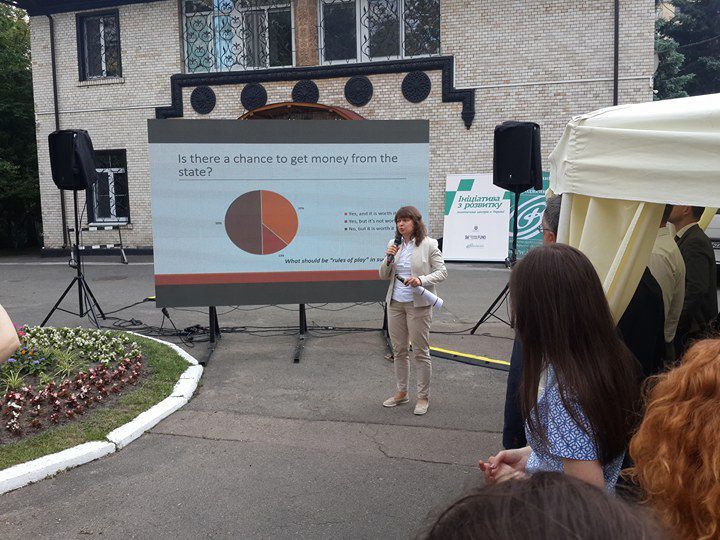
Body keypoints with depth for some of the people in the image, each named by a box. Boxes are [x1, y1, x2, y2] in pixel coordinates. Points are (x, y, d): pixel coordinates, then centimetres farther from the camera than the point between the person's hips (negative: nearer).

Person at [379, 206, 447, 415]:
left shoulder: (428, 244, -7)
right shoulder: (394, 245, 7)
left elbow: (442, 272, -9)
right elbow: (384, 276, 10)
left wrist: (422, 280, -25)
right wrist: (388, 259, -10)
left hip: (418, 305, -5)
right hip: (395, 303, 5)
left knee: (420, 352, 2)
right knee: (399, 351, 14)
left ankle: (423, 396, 15)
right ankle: (401, 392, 27)